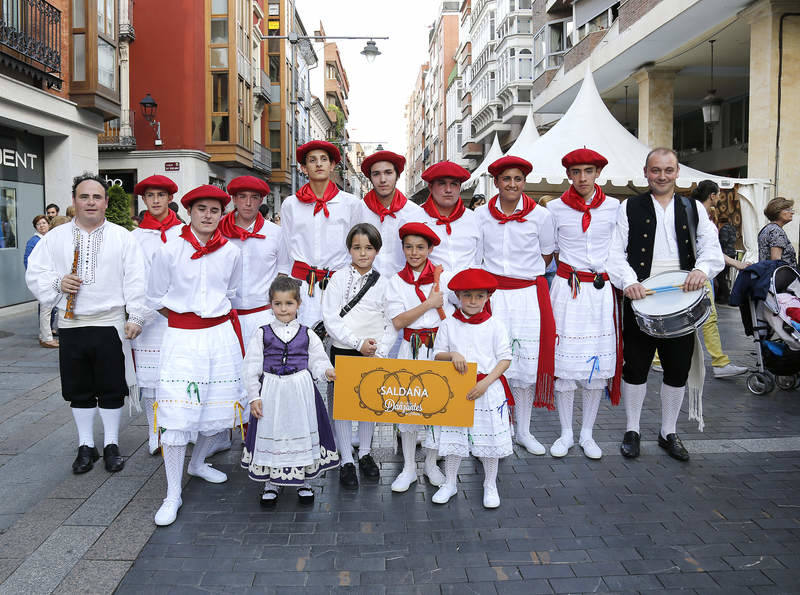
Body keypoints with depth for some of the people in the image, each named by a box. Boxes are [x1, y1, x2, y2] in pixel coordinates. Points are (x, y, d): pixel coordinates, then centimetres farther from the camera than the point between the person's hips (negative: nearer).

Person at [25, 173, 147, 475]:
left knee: (112, 390, 6)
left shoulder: (122, 237, 0)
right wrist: (57, 283, -12)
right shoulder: (55, 237, 6)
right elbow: (35, 274, 8)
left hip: (110, 325, -2)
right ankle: (86, 446, 26)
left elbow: (135, 281, -4)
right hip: (71, 325, 2)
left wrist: (136, 317, -10)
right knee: (79, 391, 11)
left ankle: (111, 445, 22)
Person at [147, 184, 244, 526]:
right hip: (182, 337, -3)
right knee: (176, 415, -9)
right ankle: (173, 494, 2)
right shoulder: (169, 251, -5)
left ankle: (198, 463, 37)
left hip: (221, 334, 4)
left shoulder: (231, 252, 2)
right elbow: (155, 297, 5)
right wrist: (184, 317, 5)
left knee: (219, 408, 10)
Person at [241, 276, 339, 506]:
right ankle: (271, 483, 28)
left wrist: (327, 372, -18)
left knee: (301, 434, 9)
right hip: (271, 393, 0)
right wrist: (254, 397, -4)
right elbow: (252, 367, 0)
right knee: (271, 435, 7)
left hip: (300, 392, 0)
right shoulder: (262, 334, 0)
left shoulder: (307, 334, 2)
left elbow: (317, 361, 4)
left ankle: (303, 481, 28)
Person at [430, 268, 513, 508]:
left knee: (490, 438, 7)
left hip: (488, 390, -1)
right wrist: (453, 355, -19)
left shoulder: (495, 326, -3)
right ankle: (450, 483, 29)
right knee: (453, 436, 9)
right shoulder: (448, 325, 0)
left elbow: (505, 359, -3)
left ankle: (490, 485, 27)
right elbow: (437, 355, 4)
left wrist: (485, 383, -15)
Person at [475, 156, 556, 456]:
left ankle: (523, 430, 19)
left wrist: (526, 275, 7)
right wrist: (495, 275, 9)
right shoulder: (481, 215, 3)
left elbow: (547, 255, 12)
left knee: (527, 363, 4)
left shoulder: (540, 215, 0)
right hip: (491, 294, 0)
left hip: (528, 295, 0)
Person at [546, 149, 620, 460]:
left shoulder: (614, 207, 4)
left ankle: (587, 434, 18)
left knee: (598, 362, 4)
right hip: (566, 289, -1)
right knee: (564, 359, 0)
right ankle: (566, 433, 15)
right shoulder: (555, 208, 0)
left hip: (601, 290, 1)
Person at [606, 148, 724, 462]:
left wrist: (702, 269, -22)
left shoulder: (693, 209, 12)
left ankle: (668, 433, 26)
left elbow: (711, 245, 1)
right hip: (639, 298, -2)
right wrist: (628, 280, -21)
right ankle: (632, 430, 21)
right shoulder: (629, 208, 5)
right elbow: (616, 251, -3)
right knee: (635, 366, 5)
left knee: (678, 369, 9)